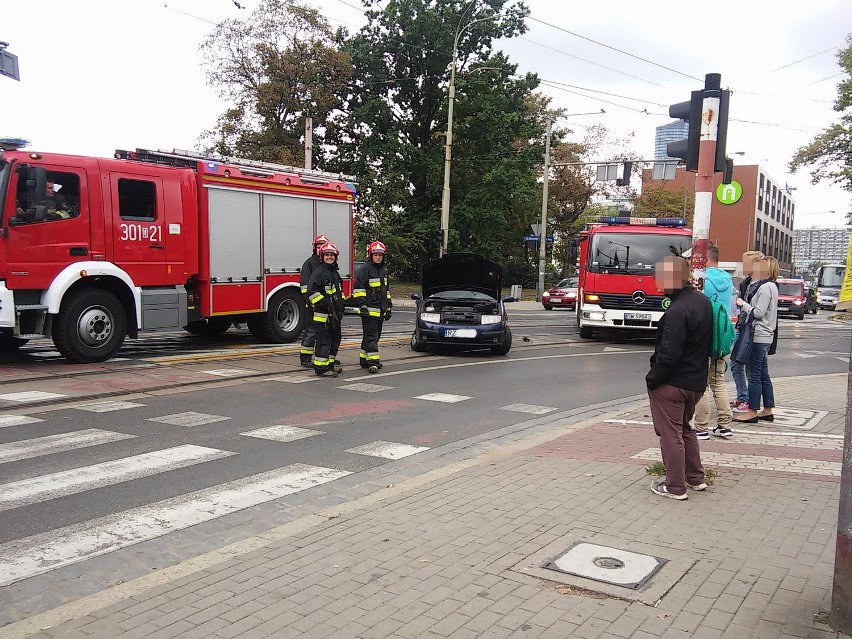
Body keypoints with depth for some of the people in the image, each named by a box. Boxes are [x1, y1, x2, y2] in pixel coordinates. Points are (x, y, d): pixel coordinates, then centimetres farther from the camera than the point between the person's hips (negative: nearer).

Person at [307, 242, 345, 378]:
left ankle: (330, 363, 26)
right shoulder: (319, 272, -11)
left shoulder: (336, 273, 17)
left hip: (335, 314, 9)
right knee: (323, 340, -7)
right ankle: (321, 368, -3)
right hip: (323, 314, -9)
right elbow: (312, 291, -19)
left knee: (335, 338, 15)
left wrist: (341, 306, 17)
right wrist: (326, 304, -20)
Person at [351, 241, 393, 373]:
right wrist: (362, 305, -19)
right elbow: (358, 288, -12)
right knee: (371, 336, -11)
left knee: (375, 336, 12)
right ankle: (372, 362, -13)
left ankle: (365, 359, 20)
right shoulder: (364, 269, -8)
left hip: (381, 310, 8)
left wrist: (388, 307, 23)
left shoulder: (384, 270, 18)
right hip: (369, 309, -8)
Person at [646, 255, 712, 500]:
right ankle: (696, 478, 32)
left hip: (671, 383, -9)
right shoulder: (703, 301, 4)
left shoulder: (677, 311, -25)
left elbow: (669, 355, -26)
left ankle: (675, 487, 13)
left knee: (670, 434, 4)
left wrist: (652, 378, -14)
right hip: (696, 382, 9)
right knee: (685, 428, 24)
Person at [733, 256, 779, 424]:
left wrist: (743, 304, -6)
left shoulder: (766, 287, -15)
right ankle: (768, 411, 19)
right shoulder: (770, 286, 17)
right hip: (764, 336, 10)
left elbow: (758, 313, -19)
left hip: (759, 336, -10)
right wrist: (744, 304, 6)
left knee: (754, 375, -5)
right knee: (763, 375, 13)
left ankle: (752, 412, -1)